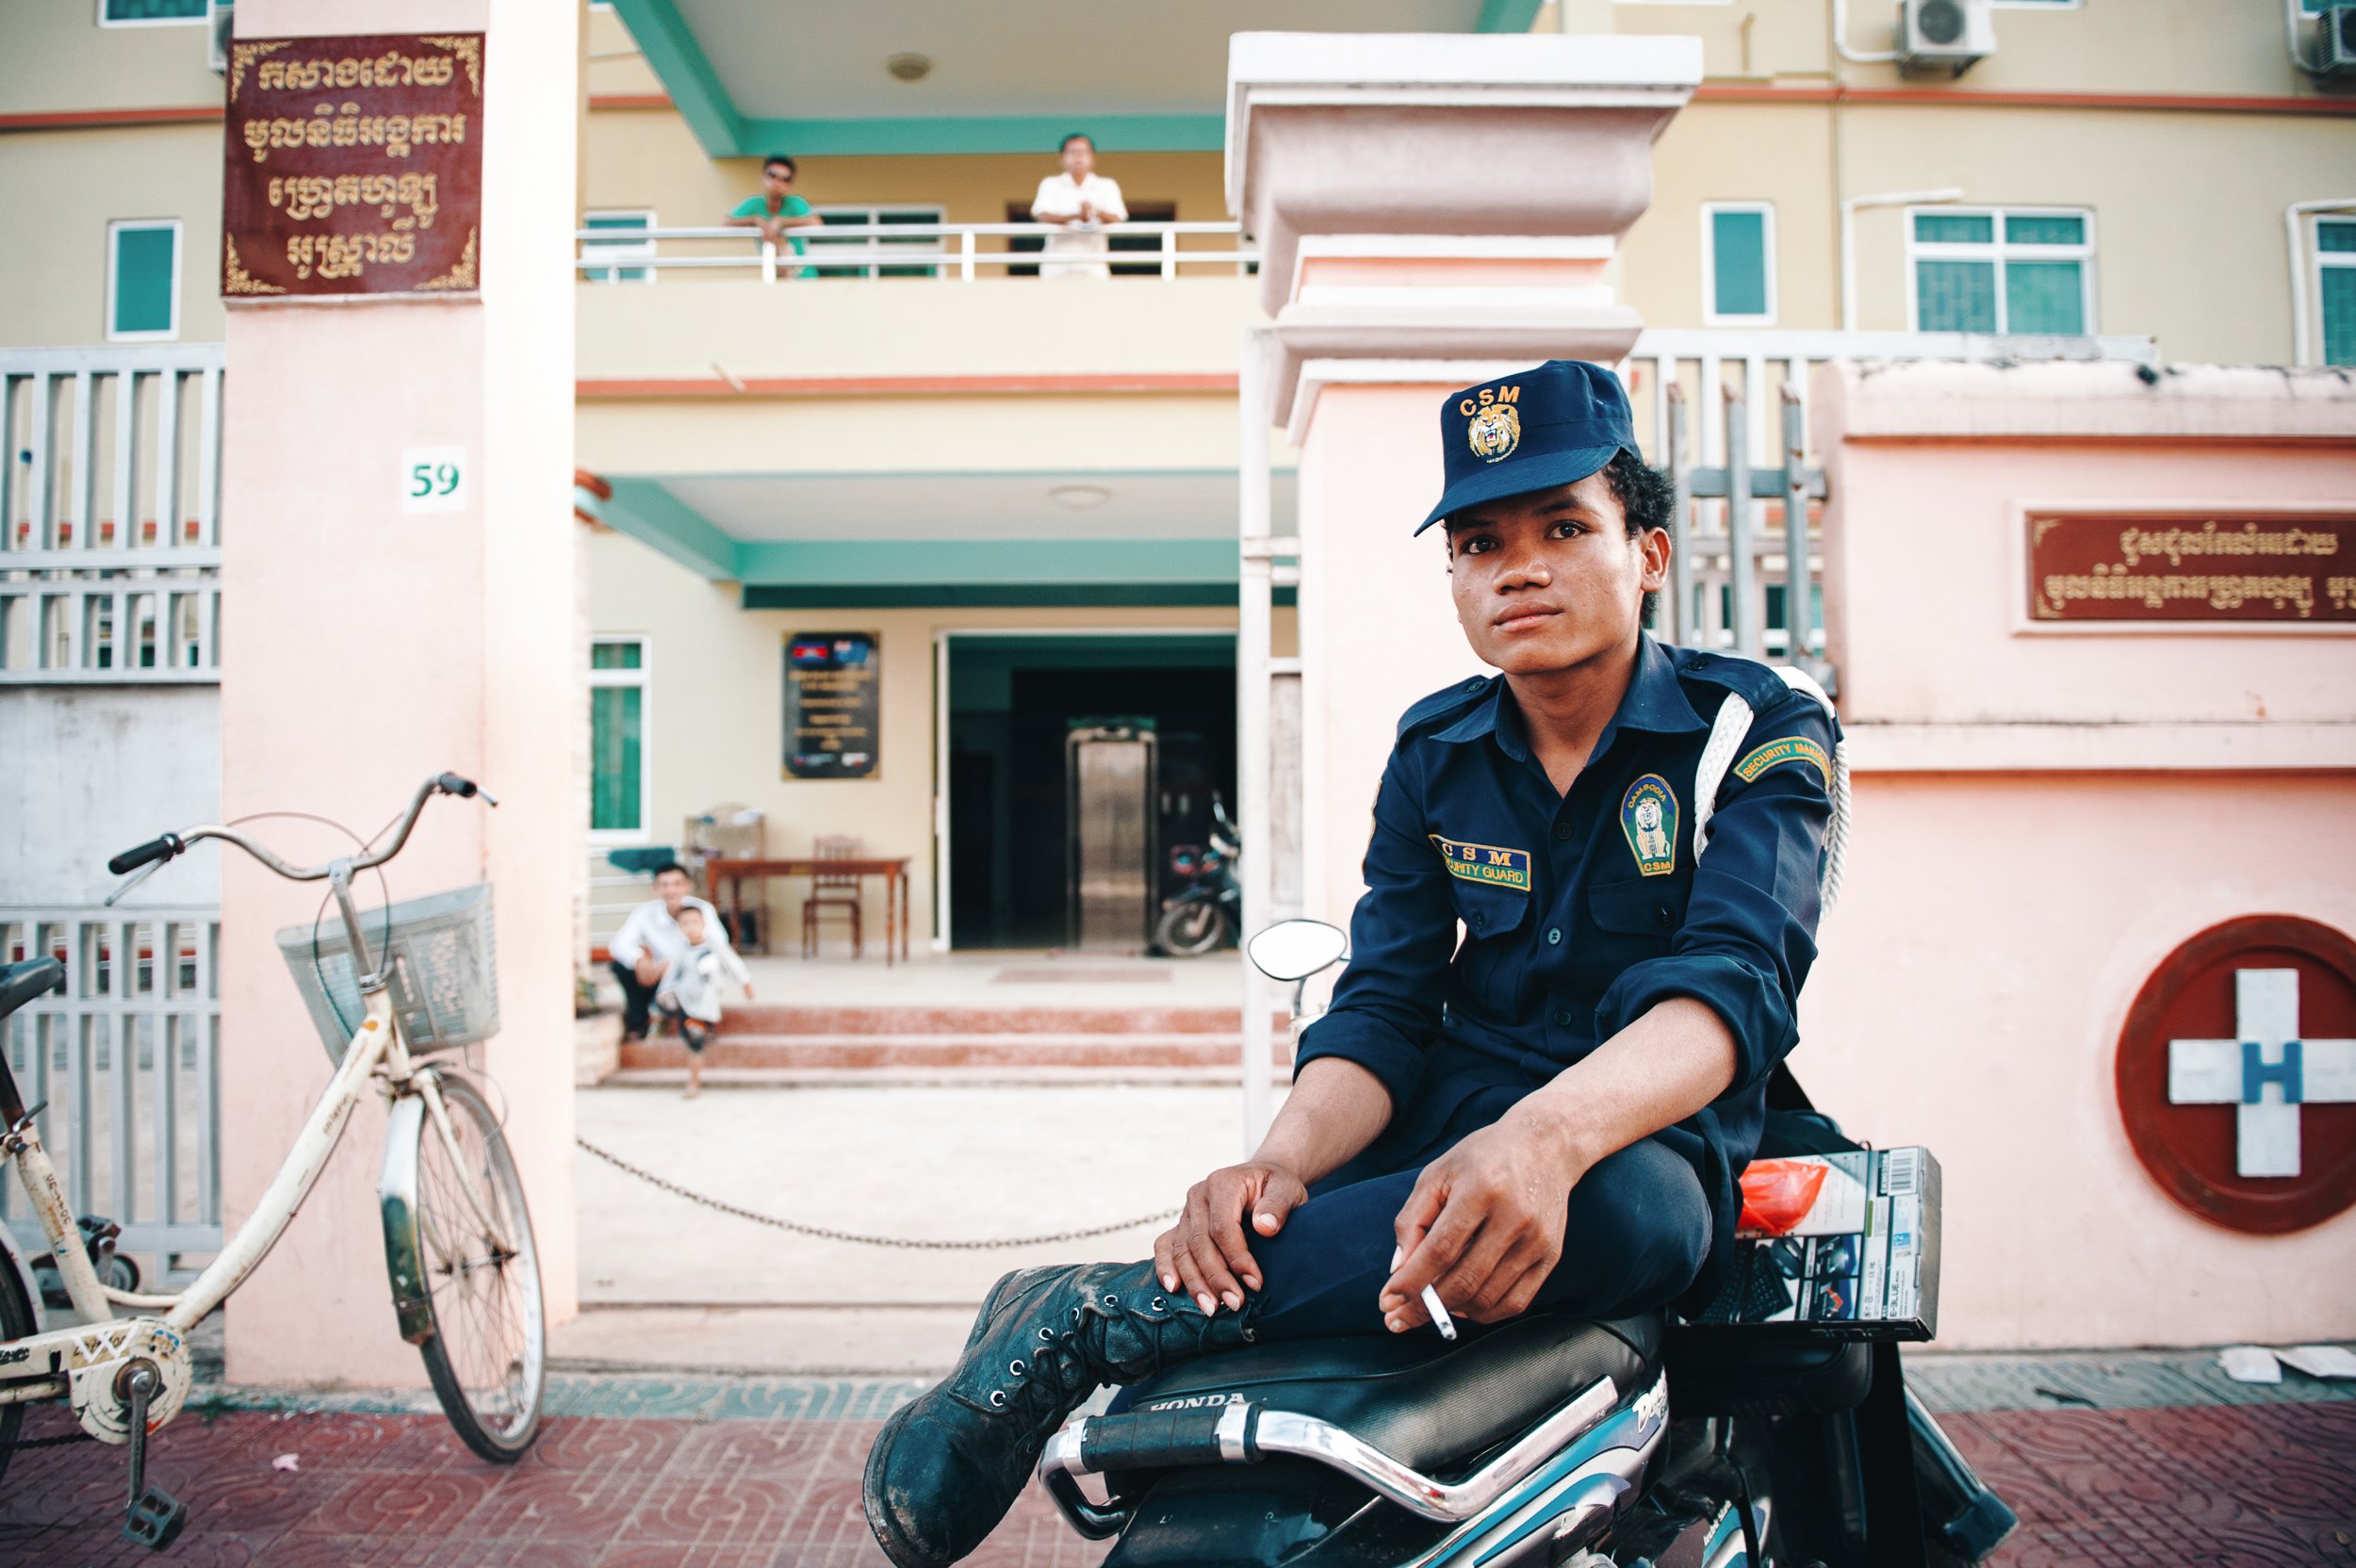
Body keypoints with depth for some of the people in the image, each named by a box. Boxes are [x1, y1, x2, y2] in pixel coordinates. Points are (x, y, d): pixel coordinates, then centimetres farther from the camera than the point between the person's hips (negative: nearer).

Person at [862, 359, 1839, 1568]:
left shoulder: (1763, 731, -6)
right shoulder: (1434, 753, 6)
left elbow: (1738, 979, -23)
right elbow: (1383, 1008, -1)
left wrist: (1548, 1137, -44)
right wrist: (1284, 1160, -24)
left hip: (1651, 1138, -3)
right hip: (1454, 1124, 4)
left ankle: (1096, 1316, -33)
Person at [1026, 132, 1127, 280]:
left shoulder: (1106, 185, 11)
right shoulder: (1050, 184, 9)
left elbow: (1117, 219, -3)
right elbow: (1043, 216, -7)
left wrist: (1096, 212, -27)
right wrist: (1076, 215, -26)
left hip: (1093, 265, 0)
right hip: (1057, 266, 0)